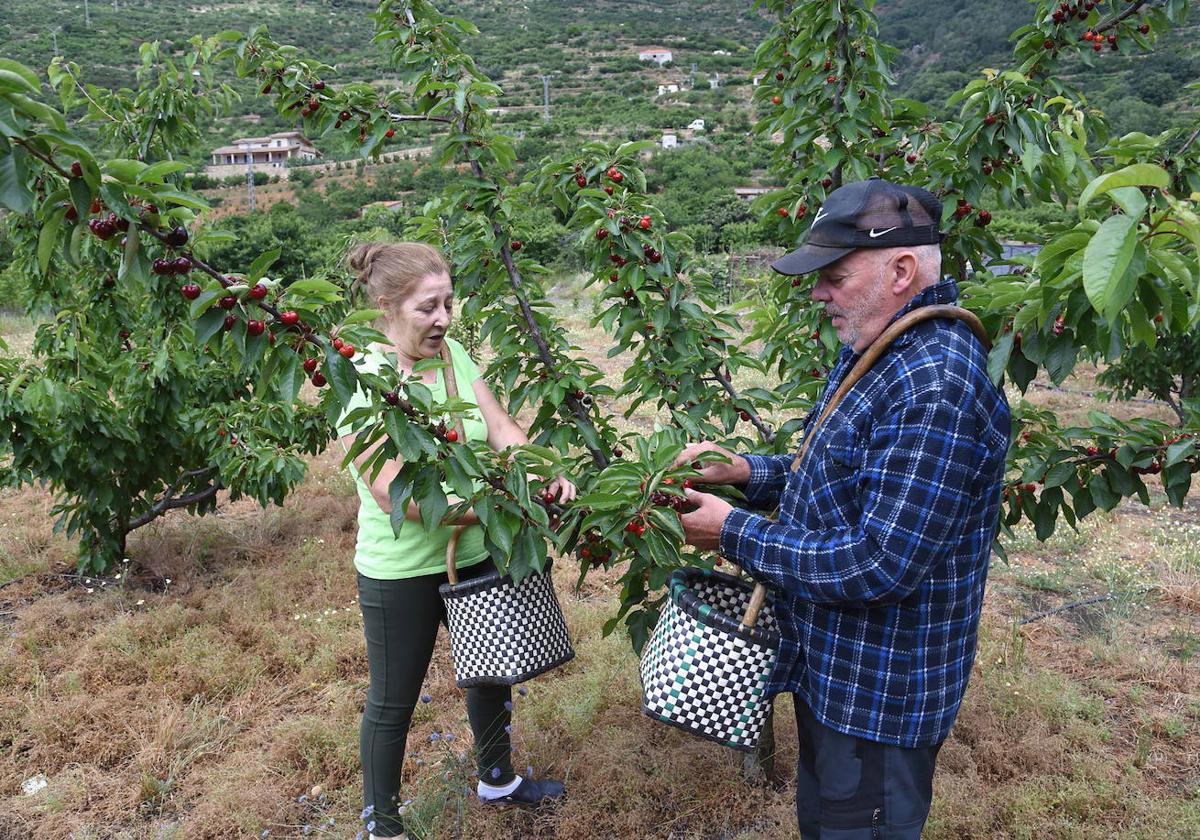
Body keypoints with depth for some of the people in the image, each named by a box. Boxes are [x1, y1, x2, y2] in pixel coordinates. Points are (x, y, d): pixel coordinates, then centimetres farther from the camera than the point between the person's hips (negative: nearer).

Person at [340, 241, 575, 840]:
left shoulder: (453, 354, -3)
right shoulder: (364, 385, -21)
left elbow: (503, 431, -5)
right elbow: (394, 495, -27)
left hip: (475, 554, 7)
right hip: (402, 571, -6)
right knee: (393, 702, 14)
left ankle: (497, 780, 51)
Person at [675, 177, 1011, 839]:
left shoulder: (936, 388, -30)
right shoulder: (873, 352, 4)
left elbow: (879, 565, -31)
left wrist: (735, 534, -22)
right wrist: (749, 472, -2)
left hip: (880, 693, -9)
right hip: (828, 663, 9)